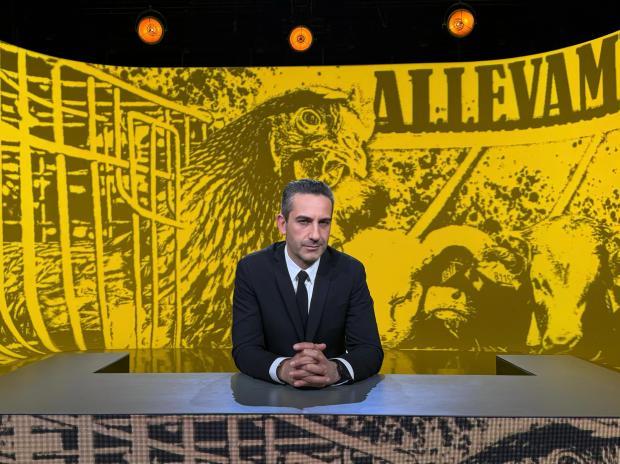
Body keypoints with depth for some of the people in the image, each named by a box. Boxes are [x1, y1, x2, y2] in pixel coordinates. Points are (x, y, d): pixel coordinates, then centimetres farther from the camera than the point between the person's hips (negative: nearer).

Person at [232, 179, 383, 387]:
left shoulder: (350, 271, -6)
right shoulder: (251, 269, -8)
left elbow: (371, 351, -11)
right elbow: (244, 349, -12)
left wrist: (334, 370, -32)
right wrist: (283, 369, -33)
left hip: (333, 392, 1)